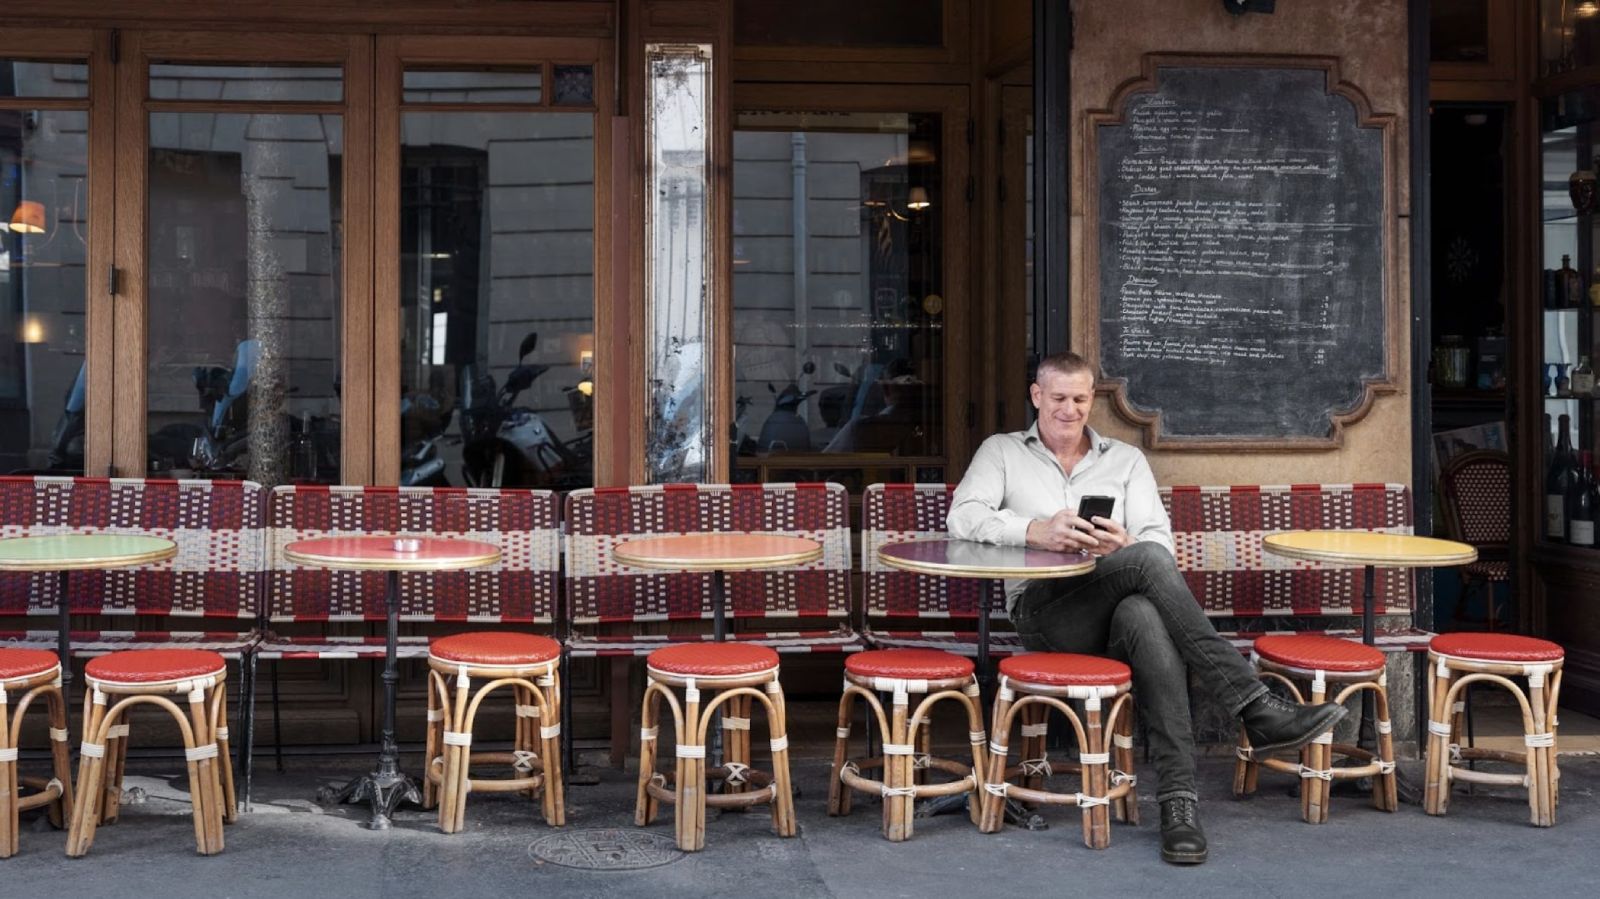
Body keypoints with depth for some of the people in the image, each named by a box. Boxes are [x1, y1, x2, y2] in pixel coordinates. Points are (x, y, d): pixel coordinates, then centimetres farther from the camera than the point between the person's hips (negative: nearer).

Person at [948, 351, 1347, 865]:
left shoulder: (1126, 460, 23)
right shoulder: (1001, 452, 18)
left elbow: (1160, 540, 10)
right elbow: (962, 517, -1)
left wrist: (1124, 545, -15)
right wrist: (1035, 532, -19)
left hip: (1116, 609, 2)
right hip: (1043, 610, -2)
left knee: (1145, 615, -40)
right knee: (1146, 562, -34)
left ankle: (1179, 798, -47)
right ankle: (1256, 709, -40)